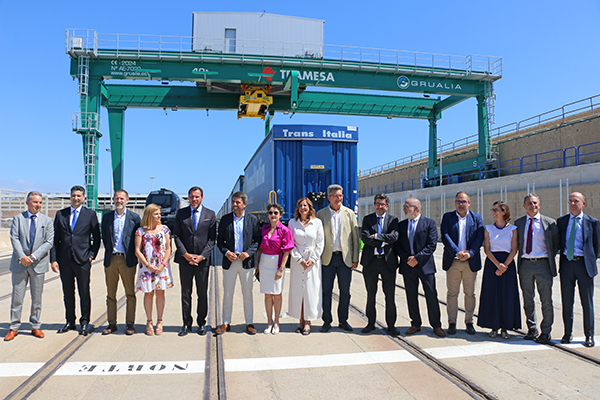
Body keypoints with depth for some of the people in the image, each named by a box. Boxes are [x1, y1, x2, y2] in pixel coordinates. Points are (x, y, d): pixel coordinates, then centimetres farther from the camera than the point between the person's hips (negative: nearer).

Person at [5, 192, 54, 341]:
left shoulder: (47, 220, 5)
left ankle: (36, 326, 18)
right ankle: (14, 327, 15)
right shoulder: (18, 218, 5)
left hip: (38, 263, 0)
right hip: (19, 263, 0)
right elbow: (14, 239, -3)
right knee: (17, 297, 3)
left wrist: (33, 256, -12)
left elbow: (49, 242, -2)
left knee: (37, 297, 6)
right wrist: (21, 257, -15)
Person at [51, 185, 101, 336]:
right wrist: (53, 259, 0)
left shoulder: (90, 214, 2)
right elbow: (55, 239, 7)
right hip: (64, 260, 3)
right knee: (68, 293, 11)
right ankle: (70, 322, 24)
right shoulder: (60, 214, 9)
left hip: (82, 260, -3)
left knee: (84, 293, 3)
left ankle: (85, 322, 15)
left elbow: (96, 238, 4)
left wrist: (91, 255, -6)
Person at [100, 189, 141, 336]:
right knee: (110, 294, 8)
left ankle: (130, 324, 10)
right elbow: (104, 237, 15)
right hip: (110, 259, 3)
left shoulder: (134, 217, 1)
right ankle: (112, 324, 17)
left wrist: (134, 255, 0)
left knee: (130, 293, 2)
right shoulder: (106, 217, 9)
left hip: (127, 260, -3)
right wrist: (109, 250, 7)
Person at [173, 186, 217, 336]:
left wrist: (202, 256, -9)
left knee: (203, 293, 6)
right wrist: (185, 254, -8)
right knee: (185, 293, 6)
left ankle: (201, 323, 18)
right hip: (185, 259, 1)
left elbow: (212, 238, 1)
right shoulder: (181, 213, 7)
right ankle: (186, 324, 16)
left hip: (203, 260, -1)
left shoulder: (210, 214, 4)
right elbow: (176, 235, 3)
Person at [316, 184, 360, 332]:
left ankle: (343, 320, 21)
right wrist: (317, 257, -2)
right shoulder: (321, 214, 4)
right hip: (327, 258, -1)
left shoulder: (349, 213, 6)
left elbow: (355, 237, 6)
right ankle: (327, 321, 16)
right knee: (326, 291, 4)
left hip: (345, 258, 1)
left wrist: (355, 258, 1)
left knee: (345, 291, 7)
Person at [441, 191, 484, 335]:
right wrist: (457, 252, -16)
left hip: (471, 262, 1)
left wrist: (470, 253, -15)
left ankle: (469, 322, 20)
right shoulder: (447, 217, 6)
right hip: (452, 261, -1)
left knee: (470, 293, 7)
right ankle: (452, 322, 13)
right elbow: (445, 236, -5)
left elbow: (480, 237, -1)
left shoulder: (477, 218, 8)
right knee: (452, 293, 3)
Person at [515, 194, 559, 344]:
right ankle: (532, 329, 22)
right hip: (525, 264, 2)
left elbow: (557, 243, 9)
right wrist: (521, 255, 6)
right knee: (527, 300, 9)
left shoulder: (549, 223, 1)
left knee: (546, 300, 1)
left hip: (543, 264, -2)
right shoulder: (518, 223, 7)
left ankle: (545, 332, 12)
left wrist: (550, 258, 4)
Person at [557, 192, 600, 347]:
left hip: (584, 263, -2)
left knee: (587, 302, 4)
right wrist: (561, 258, 9)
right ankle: (568, 333, 19)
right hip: (567, 263, 2)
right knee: (567, 301, 7)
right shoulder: (561, 221, 8)